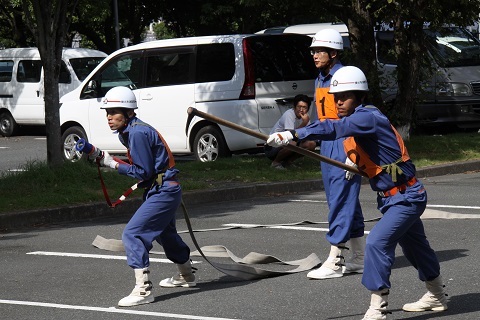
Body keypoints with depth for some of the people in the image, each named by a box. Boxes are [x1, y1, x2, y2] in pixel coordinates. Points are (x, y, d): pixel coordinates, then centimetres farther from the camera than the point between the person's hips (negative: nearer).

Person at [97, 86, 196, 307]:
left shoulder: (137, 133, -21)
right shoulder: (130, 131, 9)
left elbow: (143, 172, -21)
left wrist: (113, 164, -16)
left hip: (163, 191, -11)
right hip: (163, 191, 11)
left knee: (132, 234, -16)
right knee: (164, 234, 30)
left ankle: (143, 290, -17)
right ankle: (186, 276, 51)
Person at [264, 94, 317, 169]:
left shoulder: (304, 116, -1)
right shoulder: (289, 115, -22)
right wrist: (304, 123, -33)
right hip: (272, 148, -7)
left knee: (312, 144, -7)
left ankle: (287, 161, 4)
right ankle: (275, 162, -11)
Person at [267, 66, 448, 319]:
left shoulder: (369, 117, -24)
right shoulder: (356, 120, 6)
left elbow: (334, 129, -40)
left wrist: (293, 135, -48)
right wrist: (357, 160, -1)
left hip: (406, 197, -11)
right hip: (390, 198, 11)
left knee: (377, 242, -21)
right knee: (414, 246, 24)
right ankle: (436, 297, 43)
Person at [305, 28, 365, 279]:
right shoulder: (320, 80, 15)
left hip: (345, 146, -9)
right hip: (327, 147, 9)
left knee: (341, 202, -8)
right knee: (347, 203, 12)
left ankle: (334, 262, -8)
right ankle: (359, 259, 19)